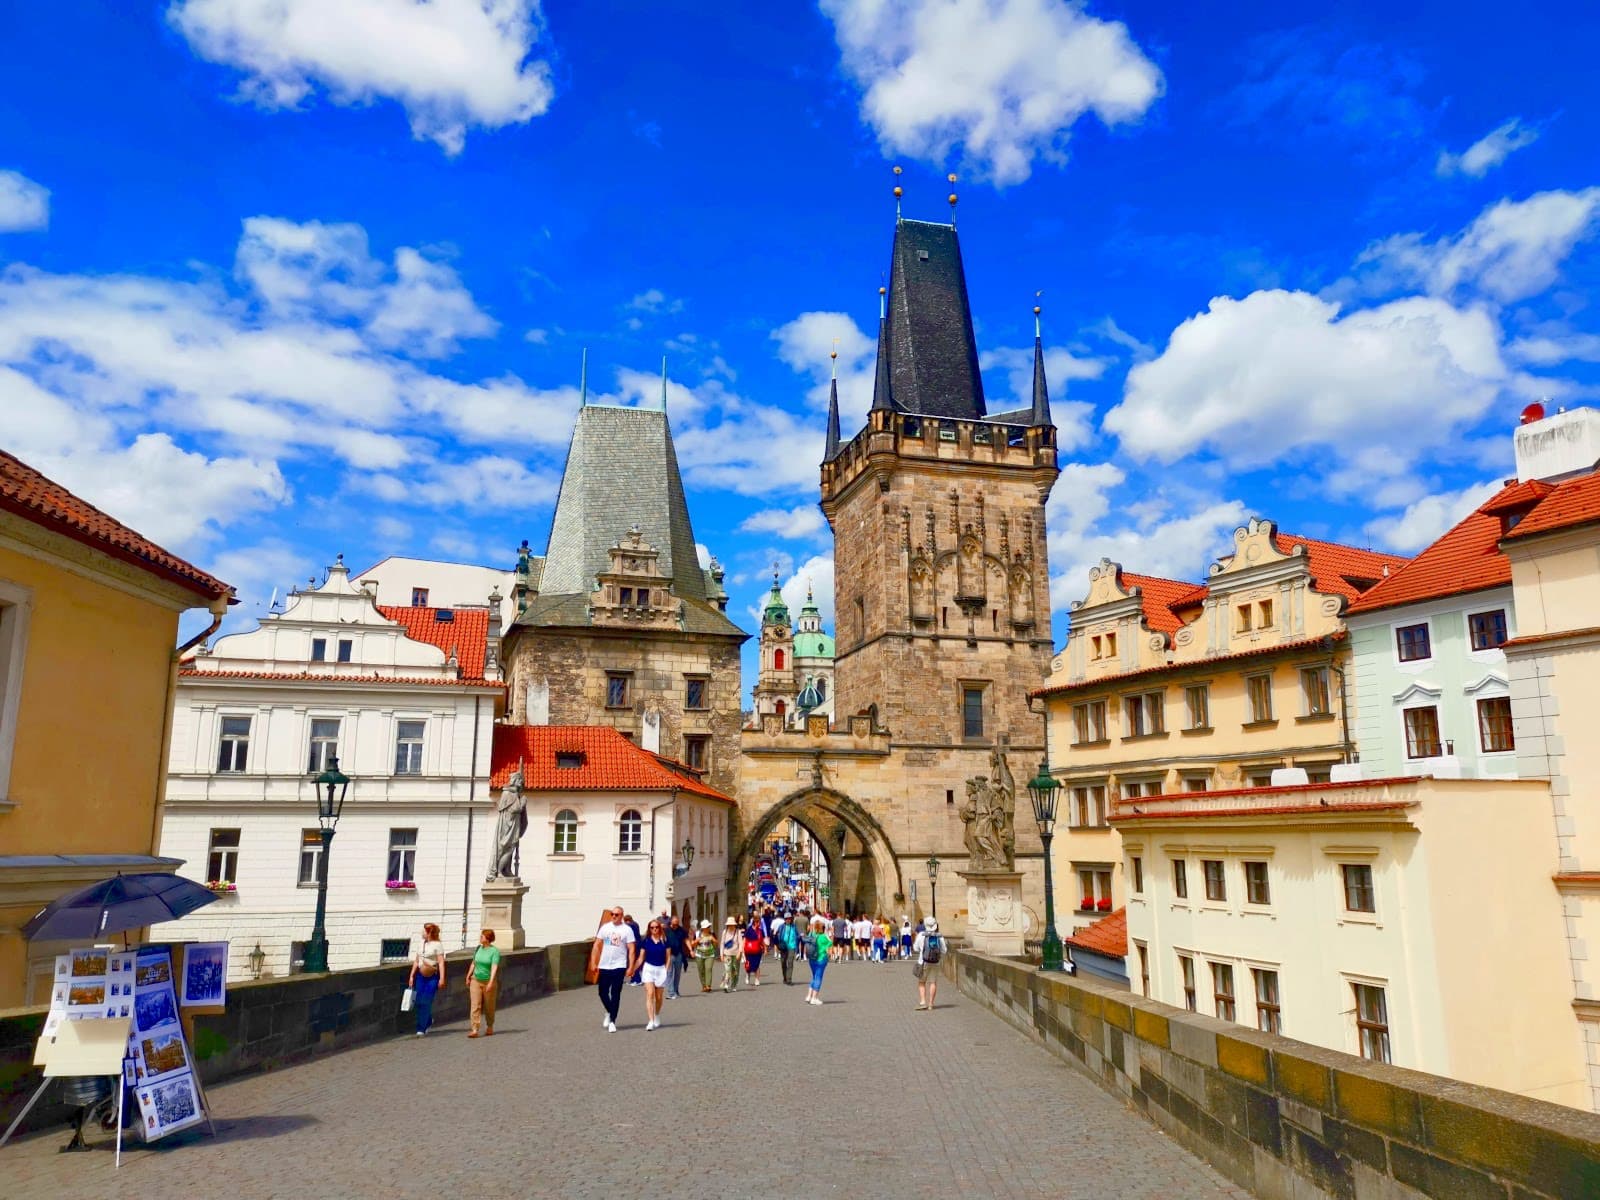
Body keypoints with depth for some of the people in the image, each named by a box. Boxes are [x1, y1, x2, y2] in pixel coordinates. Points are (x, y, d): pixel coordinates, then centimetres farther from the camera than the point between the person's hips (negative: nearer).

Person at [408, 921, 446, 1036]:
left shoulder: (437, 944, -8)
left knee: (426, 1003, -6)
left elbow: (441, 962, -11)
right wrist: (412, 976, 11)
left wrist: (442, 978, -17)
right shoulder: (422, 944, 11)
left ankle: (421, 1029, 2)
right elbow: (416, 961, 15)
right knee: (418, 1002, 5)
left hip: (433, 978, -6)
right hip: (420, 976, 6)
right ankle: (429, 1021, 28)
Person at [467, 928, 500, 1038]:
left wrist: (491, 982, -31)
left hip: (488, 982, -4)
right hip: (476, 980, 4)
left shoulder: (494, 951, -14)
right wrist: (469, 976, 21)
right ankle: (475, 1030, -7)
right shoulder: (478, 948, 3)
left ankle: (490, 1027, 28)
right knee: (475, 1005, -5)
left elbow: (494, 967, -22)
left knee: (489, 1007, 9)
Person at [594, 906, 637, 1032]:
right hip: (604, 966, 3)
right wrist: (594, 962, 1)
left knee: (615, 994, -1)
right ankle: (609, 1012, 33)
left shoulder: (627, 929, -3)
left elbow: (632, 949, -5)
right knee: (602, 993, 7)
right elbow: (597, 945, 8)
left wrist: (630, 967, -11)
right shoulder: (605, 927, 6)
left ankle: (612, 1021, 7)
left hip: (619, 966, -3)